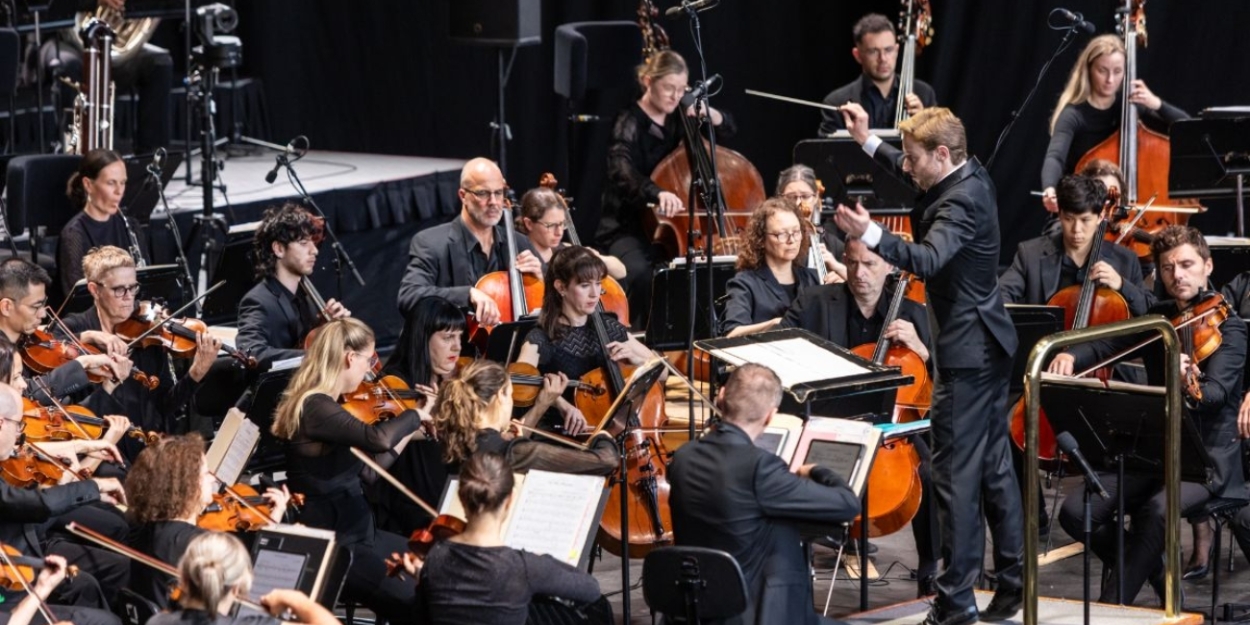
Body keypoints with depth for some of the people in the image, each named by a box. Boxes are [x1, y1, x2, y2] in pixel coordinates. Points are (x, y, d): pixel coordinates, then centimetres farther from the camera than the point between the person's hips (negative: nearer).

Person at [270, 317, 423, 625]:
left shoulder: (328, 404, 10)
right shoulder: (315, 407, -21)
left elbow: (368, 470, 17)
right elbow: (378, 438, -36)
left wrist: (410, 432, 17)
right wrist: (417, 414, -18)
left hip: (355, 533, 10)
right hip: (328, 547, -10)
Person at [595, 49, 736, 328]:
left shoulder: (679, 117, 7)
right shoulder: (629, 124, -12)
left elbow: (728, 128, 20)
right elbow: (622, 172, -32)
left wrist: (707, 113, -4)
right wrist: (657, 192, -52)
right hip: (628, 229, -5)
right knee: (641, 272, -36)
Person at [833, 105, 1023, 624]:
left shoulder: (962, 202, -21)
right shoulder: (970, 176, 8)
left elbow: (928, 260, -39)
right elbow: (914, 179, 29)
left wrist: (870, 235, -51)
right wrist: (868, 143, 23)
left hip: (966, 354, -10)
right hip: (988, 347, 10)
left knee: (956, 475, -7)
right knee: (994, 468, 15)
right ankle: (1012, 582, 22)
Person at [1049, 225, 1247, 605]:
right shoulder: (1156, 321, 12)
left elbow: (1217, 392, -23)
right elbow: (1106, 346, -1)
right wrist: (1070, 355, -24)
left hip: (1209, 455, -6)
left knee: (1157, 509, -36)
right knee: (1076, 512, -12)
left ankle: (1112, 606, -24)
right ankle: (1155, 577, 7)